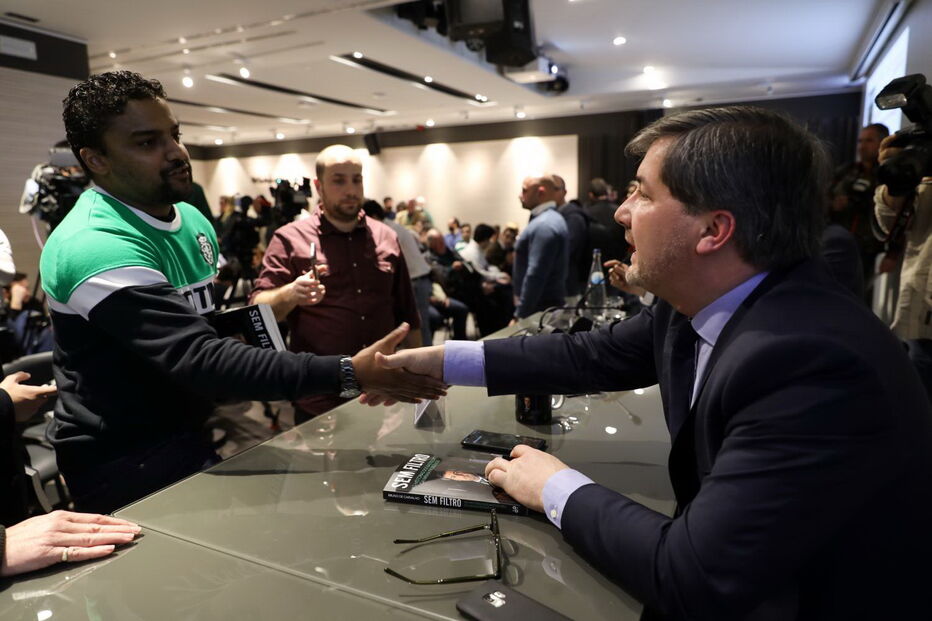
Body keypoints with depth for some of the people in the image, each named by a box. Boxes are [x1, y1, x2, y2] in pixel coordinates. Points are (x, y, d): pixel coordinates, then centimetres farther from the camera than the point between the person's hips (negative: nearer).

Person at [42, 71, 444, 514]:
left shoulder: (193, 220, 5)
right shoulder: (96, 248, -24)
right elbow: (201, 360, -32)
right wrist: (349, 375, -36)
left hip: (192, 434, 8)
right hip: (125, 465, -7)